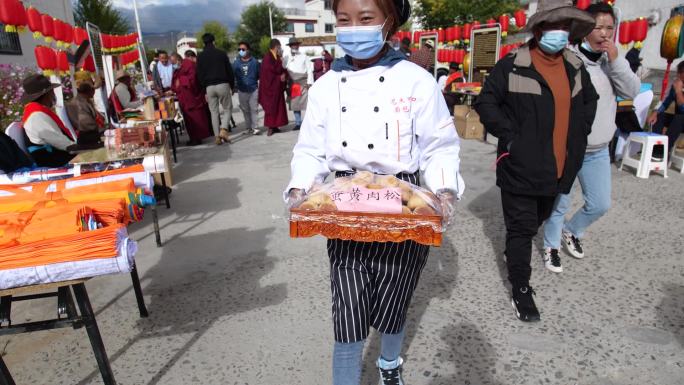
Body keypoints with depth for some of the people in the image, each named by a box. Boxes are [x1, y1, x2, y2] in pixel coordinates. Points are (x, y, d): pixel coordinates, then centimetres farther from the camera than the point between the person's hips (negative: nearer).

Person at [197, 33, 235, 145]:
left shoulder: (200, 57, 7)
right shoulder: (221, 54, 2)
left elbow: (199, 74, 6)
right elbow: (229, 71, 2)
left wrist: (204, 90, 10)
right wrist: (232, 86, 9)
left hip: (209, 87, 2)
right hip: (223, 85, -2)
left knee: (214, 112, 8)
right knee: (228, 108, 10)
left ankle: (218, 136, 5)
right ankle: (223, 130, -11)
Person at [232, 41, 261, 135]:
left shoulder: (254, 62, 1)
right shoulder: (236, 63, 5)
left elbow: (260, 75, 7)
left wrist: (260, 87, 6)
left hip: (254, 89, -2)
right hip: (242, 91, 2)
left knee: (254, 109, -5)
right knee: (245, 110, 8)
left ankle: (255, 127, -3)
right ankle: (248, 127, 17)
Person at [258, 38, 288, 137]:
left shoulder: (276, 57, 11)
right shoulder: (268, 57, -14)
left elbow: (281, 69, 11)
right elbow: (276, 69, -22)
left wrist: (283, 74, -7)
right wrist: (280, 59, -15)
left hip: (277, 85, 8)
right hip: (270, 85, -8)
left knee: (277, 105, 9)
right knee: (271, 106, -4)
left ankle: (274, 126, 15)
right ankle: (270, 128, 1)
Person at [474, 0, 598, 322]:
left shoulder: (575, 67, 10)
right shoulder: (512, 66, -10)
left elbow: (590, 99, 26)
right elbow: (485, 103, -9)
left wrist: (580, 133, 13)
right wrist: (510, 137, -16)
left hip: (558, 167, 7)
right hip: (521, 167, -6)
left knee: (538, 219, 23)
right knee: (522, 227, 0)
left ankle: (514, 252, 48)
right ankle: (520, 290, 12)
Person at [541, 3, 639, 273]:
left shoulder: (612, 61, 5)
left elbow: (632, 91, -4)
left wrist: (615, 59, -13)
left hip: (598, 151, 6)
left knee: (600, 204, 14)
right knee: (559, 204, 6)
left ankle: (571, 231, 40)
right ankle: (551, 245, 28)